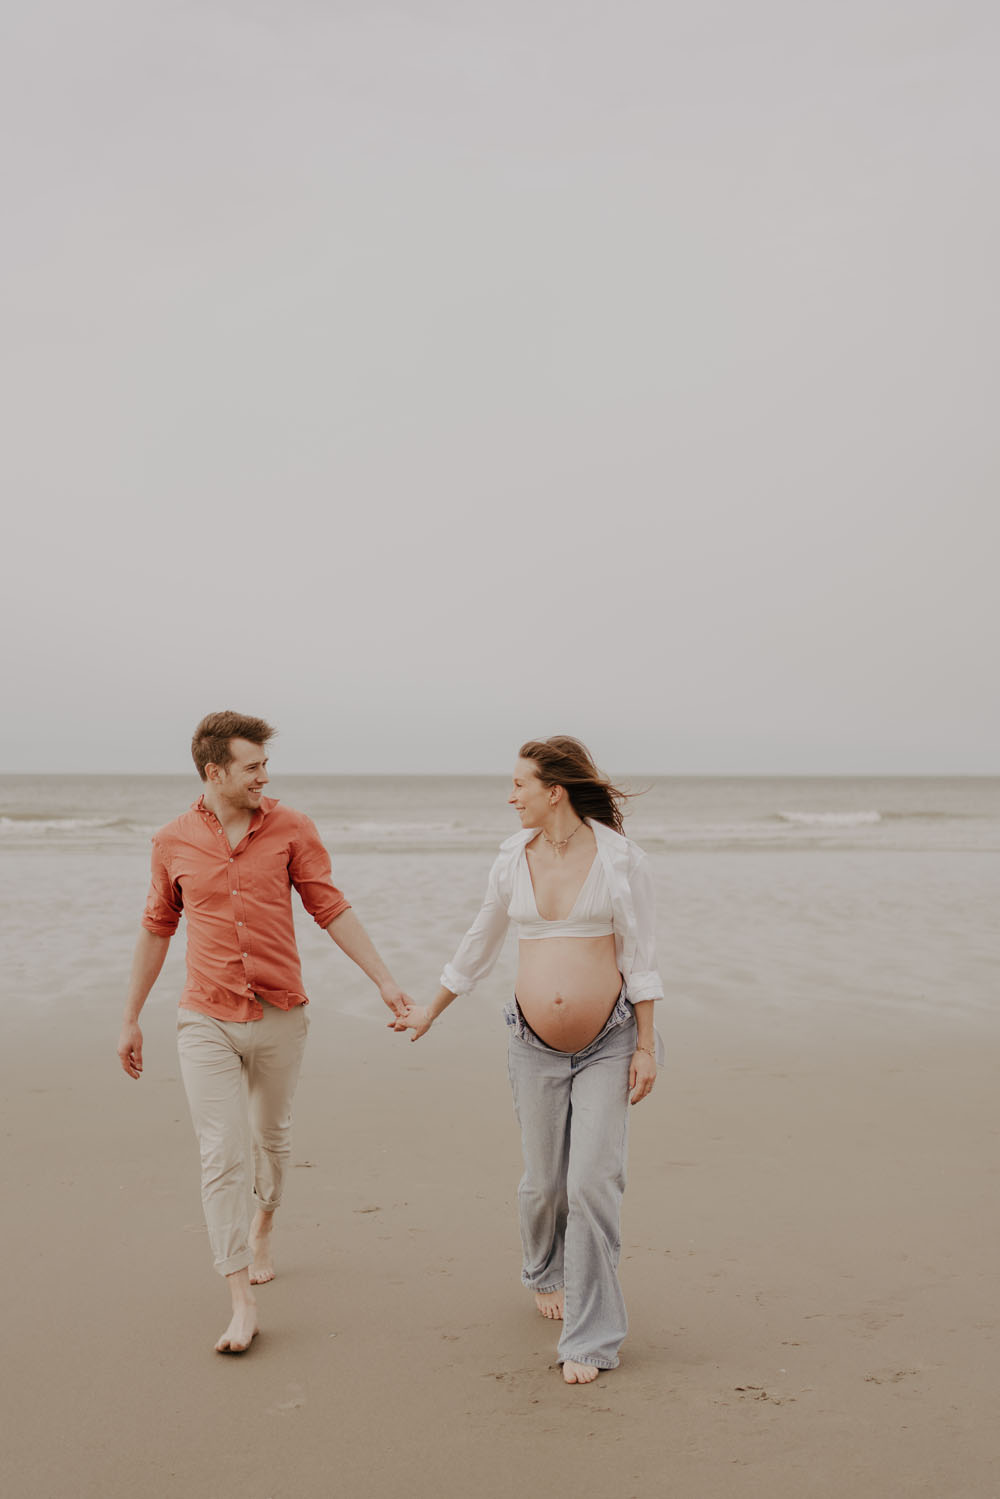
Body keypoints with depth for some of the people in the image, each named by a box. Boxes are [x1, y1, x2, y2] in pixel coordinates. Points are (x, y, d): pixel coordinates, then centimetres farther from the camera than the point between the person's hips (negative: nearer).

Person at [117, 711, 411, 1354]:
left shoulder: (291, 828, -4)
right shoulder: (173, 842, -2)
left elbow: (332, 909, -1)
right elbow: (157, 930, 9)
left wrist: (386, 981, -6)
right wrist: (131, 1018, 13)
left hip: (280, 1015, 1)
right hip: (207, 1021, -1)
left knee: (272, 1135, 18)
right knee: (222, 1155, -7)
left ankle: (265, 1222, 48)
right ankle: (244, 1304, -1)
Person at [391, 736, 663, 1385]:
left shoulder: (620, 858, -7)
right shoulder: (514, 859, 4)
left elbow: (640, 958, -4)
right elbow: (481, 944, 16)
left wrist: (646, 1046, -6)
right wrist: (430, 1010, 24)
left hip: (607, 1045, -3)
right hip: (536, 1047, 3)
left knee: (594, 1184, -7)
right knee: (544, 1182, 12)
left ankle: (592, 1336, 6)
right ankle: (546, 1273, 44)